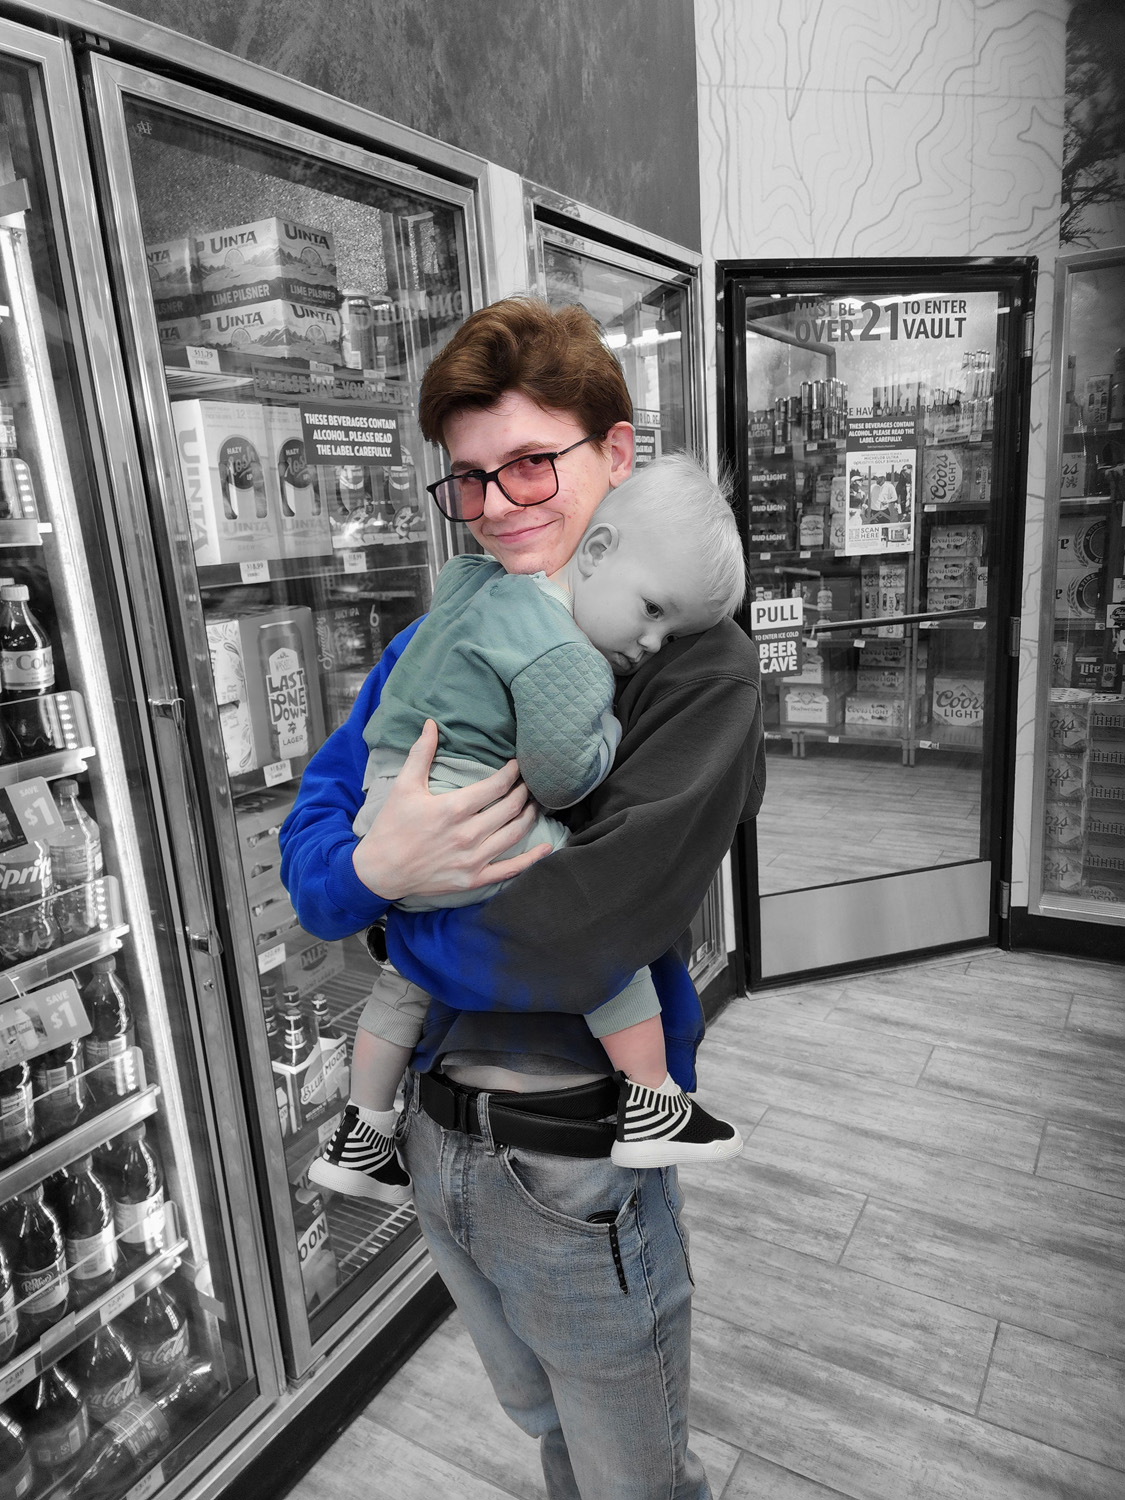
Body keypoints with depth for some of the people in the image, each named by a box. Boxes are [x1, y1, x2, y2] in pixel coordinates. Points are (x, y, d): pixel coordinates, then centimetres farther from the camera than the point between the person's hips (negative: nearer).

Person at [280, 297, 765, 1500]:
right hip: (433, 1127, 6)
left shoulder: (695, 665, -19)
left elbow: (580, 939, -28)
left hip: (575, 1157, -5)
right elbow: (308, 838, -1)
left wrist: (393, 896, -13)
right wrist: (376, 863, -24)